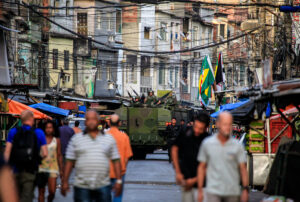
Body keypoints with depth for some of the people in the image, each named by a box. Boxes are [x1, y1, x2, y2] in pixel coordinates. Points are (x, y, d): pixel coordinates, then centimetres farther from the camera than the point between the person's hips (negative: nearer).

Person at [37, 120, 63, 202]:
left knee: (52, 191, -9)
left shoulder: (56, 140, 6)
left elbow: (59, 155, 10)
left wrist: (61, 170, 8)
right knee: (41, 192, 2)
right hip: (41, 168, 0)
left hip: (52, 168, 0)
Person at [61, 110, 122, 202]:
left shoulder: (109, 139, 10)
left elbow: (116, 161, 9)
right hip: (82, 186, -1)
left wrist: (119, 181, 2)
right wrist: (65, 182, 2)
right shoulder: (76, 139, 7)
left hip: (103, 186, 1)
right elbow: (69, 162, 6)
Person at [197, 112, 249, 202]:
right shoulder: (207, 144, 2)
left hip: (233, 192, 1)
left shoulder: (237, 146, 1)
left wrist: (245, 189, -7)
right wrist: (200, 190, 5)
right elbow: (201, 167, 7)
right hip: (213, 191, -1)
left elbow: (243, 168, 1)